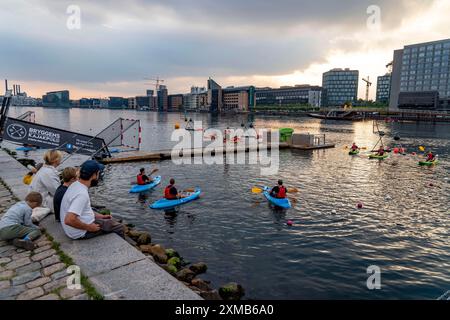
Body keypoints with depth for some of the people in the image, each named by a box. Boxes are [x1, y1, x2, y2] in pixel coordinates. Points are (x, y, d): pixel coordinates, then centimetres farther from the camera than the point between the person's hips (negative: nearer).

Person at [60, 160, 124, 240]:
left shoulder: (76, 185, 0)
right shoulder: (82, 194, -30)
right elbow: (69, 220, -37)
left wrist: (100, 216, 11)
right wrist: (89, 227, -23)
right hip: (80, 233, -9)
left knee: (111, 221, 22)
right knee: (119, 227, 0)